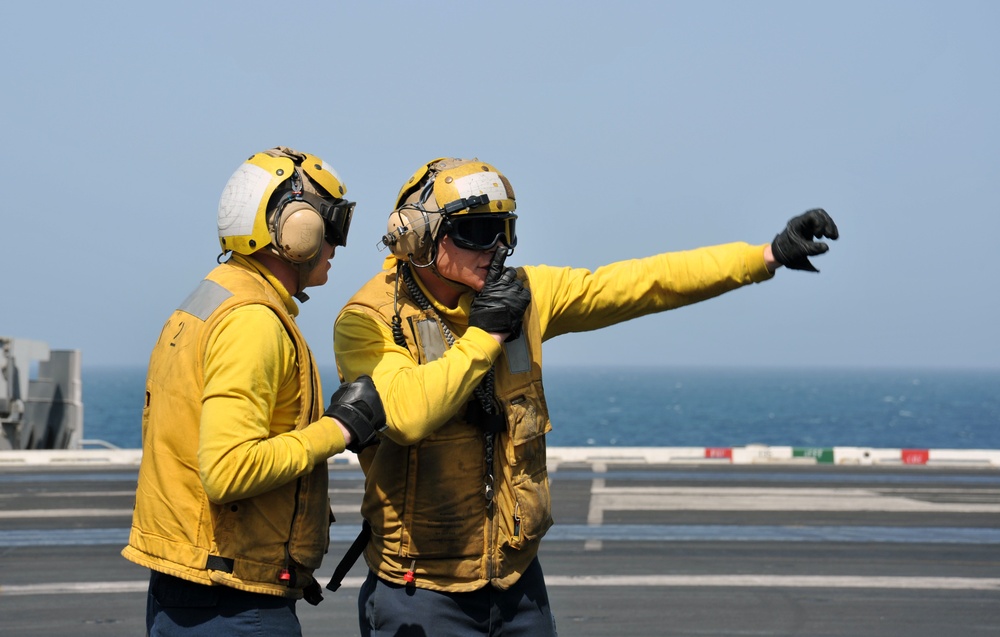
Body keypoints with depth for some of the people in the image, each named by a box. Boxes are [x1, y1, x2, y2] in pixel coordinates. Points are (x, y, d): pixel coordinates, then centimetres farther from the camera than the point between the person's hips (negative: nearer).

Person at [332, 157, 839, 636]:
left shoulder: (523, 294, 2)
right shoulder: (368, 321, -12)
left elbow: (645, 284, 4)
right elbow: (407, 415, -30)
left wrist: (771, 254, 1)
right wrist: (485, 334, -20)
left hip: (518, 583, 5)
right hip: (423, 590, -5)